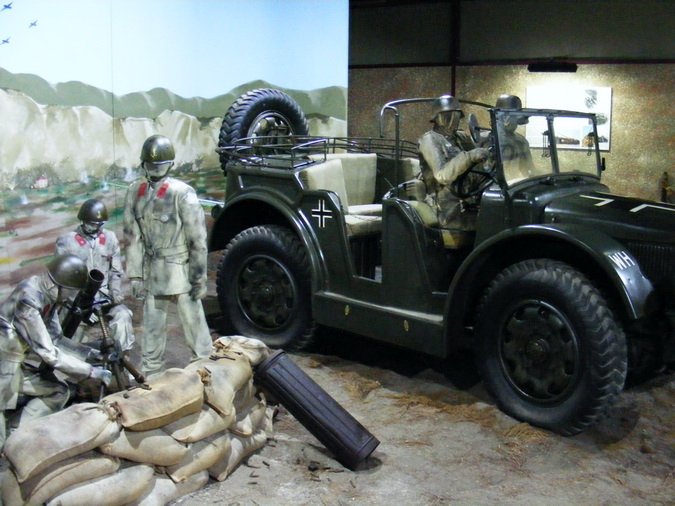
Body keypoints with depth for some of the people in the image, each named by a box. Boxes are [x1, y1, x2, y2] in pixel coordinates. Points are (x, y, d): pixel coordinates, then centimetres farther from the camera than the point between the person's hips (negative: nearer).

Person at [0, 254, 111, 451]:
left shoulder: (49, 296, -4)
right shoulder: (29, 300, -30)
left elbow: (54, 339, 6)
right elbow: (48, 353, -28)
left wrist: (86, 352, -6)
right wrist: (92, 371, -23)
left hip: (18, 362, 9)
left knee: (58, 392, 8)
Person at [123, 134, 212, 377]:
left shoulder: (182, 193, -14)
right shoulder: (135, 191, 1)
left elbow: (197, 240, -12)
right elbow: (133, 237, 5)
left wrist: (199, 278, -11)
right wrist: (135, 275, 2)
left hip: (180, 269, -5)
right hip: (151, 268, 5)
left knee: (193, 320, 3)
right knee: (152, 322, 15)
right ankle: (150, 367, 30)